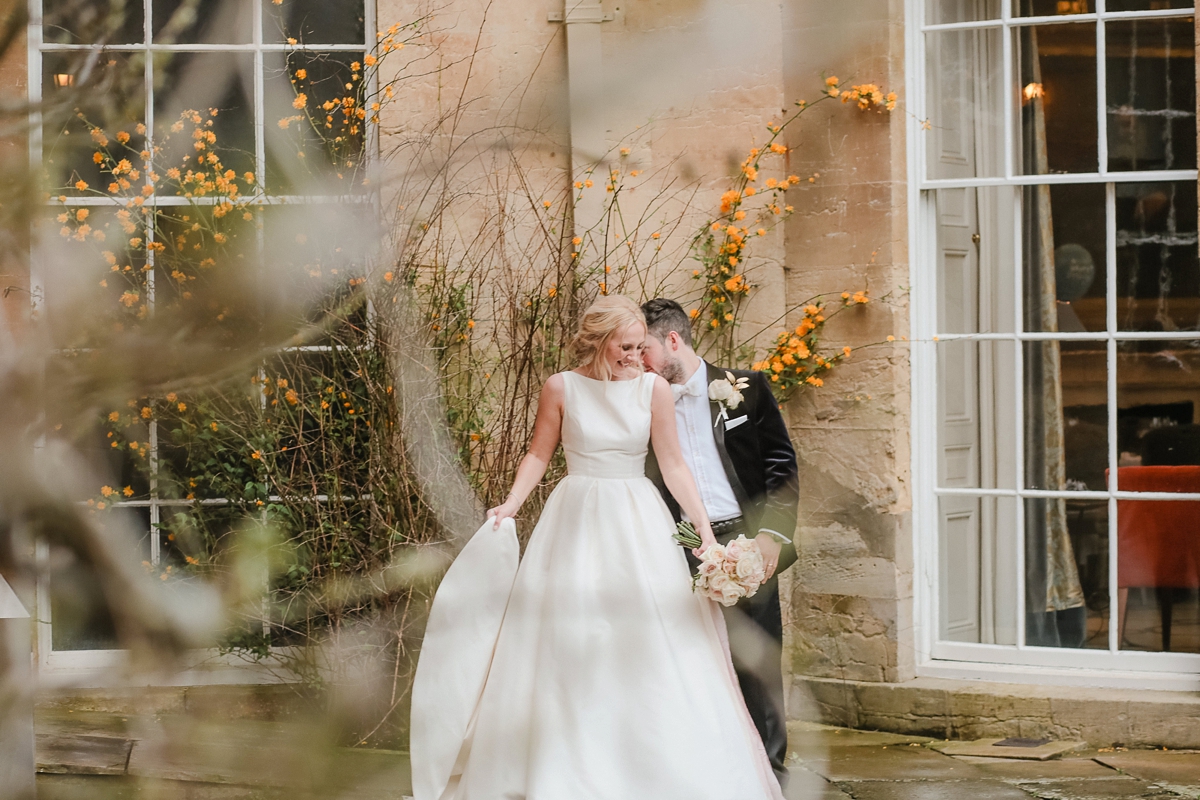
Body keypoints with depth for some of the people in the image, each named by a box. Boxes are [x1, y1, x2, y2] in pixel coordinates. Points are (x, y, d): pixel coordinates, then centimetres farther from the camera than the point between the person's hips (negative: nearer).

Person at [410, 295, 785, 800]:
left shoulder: (653, 389, -3)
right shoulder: (561, 388, -4)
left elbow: (672, 466, -1)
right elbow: (538, 455, 4)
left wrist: (704, 527, -5)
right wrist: (510, 506, -8)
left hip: (637, 525, 0)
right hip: (575, 523, 0)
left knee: (648, 643, -2)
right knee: (567, 643, 2)